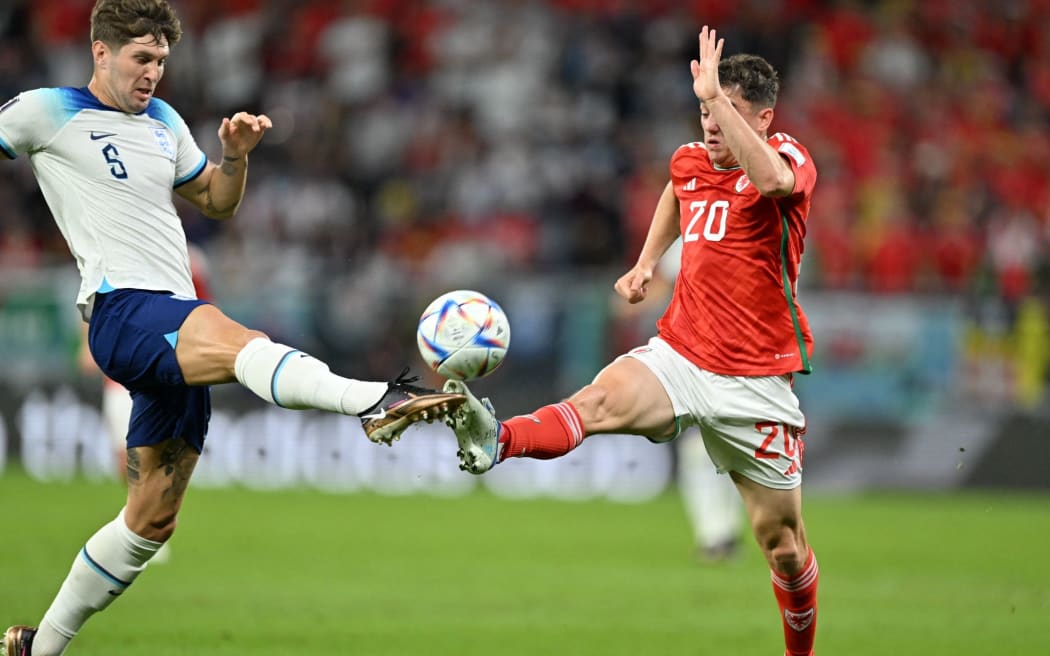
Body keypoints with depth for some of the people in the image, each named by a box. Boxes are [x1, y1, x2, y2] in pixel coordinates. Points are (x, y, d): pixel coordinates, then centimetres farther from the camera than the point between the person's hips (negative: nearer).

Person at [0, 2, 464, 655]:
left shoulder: (164, 122, 21)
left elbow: (218, 203, 27)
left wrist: (235, 156, 7)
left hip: (176, 335, 8)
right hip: (122, 309, -8)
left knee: (152, 519, 11)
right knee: (237, 341, -37)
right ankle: (375, 401, -64)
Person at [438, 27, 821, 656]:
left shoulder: (790, 157, -11)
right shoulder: (690, 161, 6)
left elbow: (776, 180, -40)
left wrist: (716, 94, -41)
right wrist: (647, 263, 23)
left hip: (756, 382, -3)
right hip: (677, 355, 4)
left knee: (782, 541, 5)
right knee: (600, 400, -30)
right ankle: (496, 441, -56)